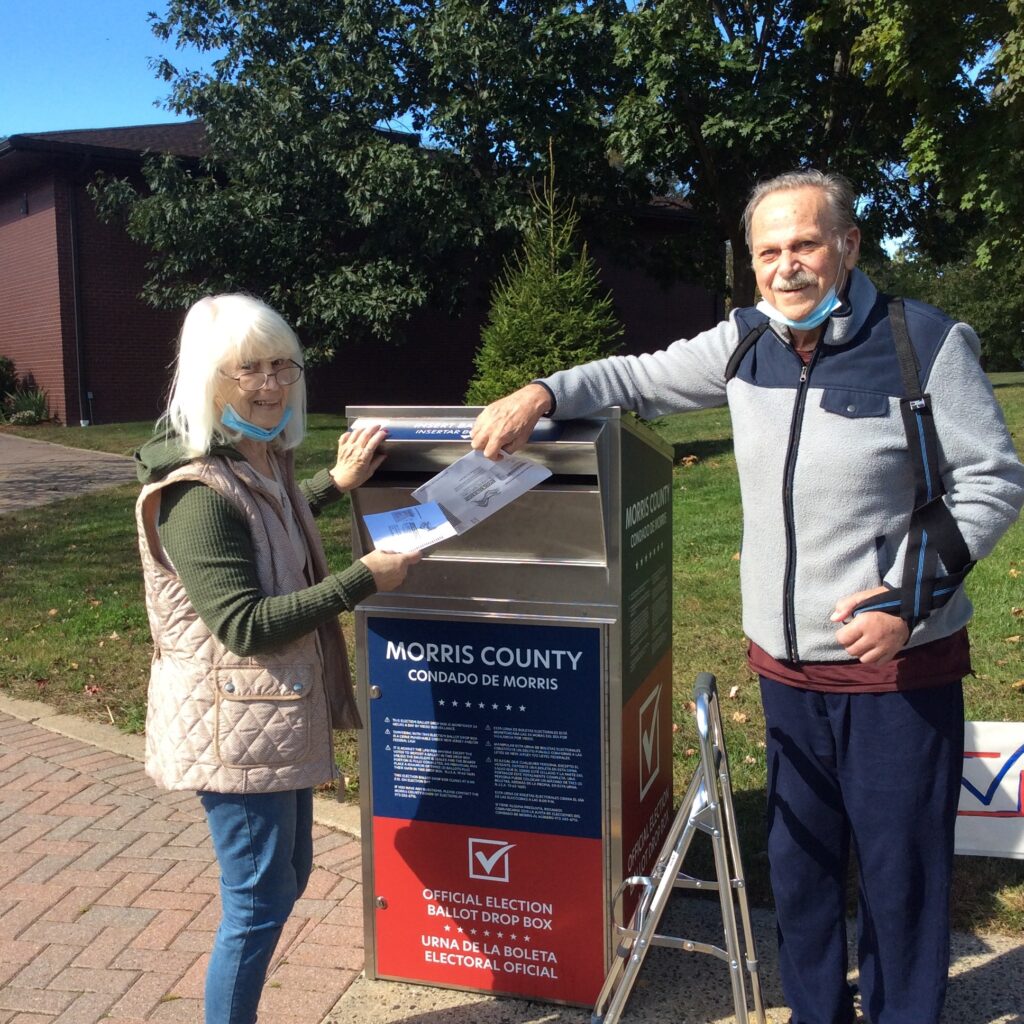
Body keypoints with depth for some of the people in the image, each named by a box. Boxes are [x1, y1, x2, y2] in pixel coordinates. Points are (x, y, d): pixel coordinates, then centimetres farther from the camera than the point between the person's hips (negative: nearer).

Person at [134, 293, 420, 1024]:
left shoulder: (262, 461, 5)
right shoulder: (196, 492, -24)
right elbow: (246, 627, -26)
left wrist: (338, 482, 15)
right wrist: (365, 580, -25)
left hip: (281, 712, 10)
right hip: (235, 724, -10)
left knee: (287, 877, 21)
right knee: (260, 900, 2)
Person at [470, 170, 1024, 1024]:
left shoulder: (927, 343, -10)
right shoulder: (744, 345, 2)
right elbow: (639, 378, 11)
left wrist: (915, 593, -17)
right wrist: (543, 393, -6)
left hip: (902, 665, -4)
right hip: (786, 662, 5)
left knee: (901, 865, 6)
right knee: (799, 857, 17)